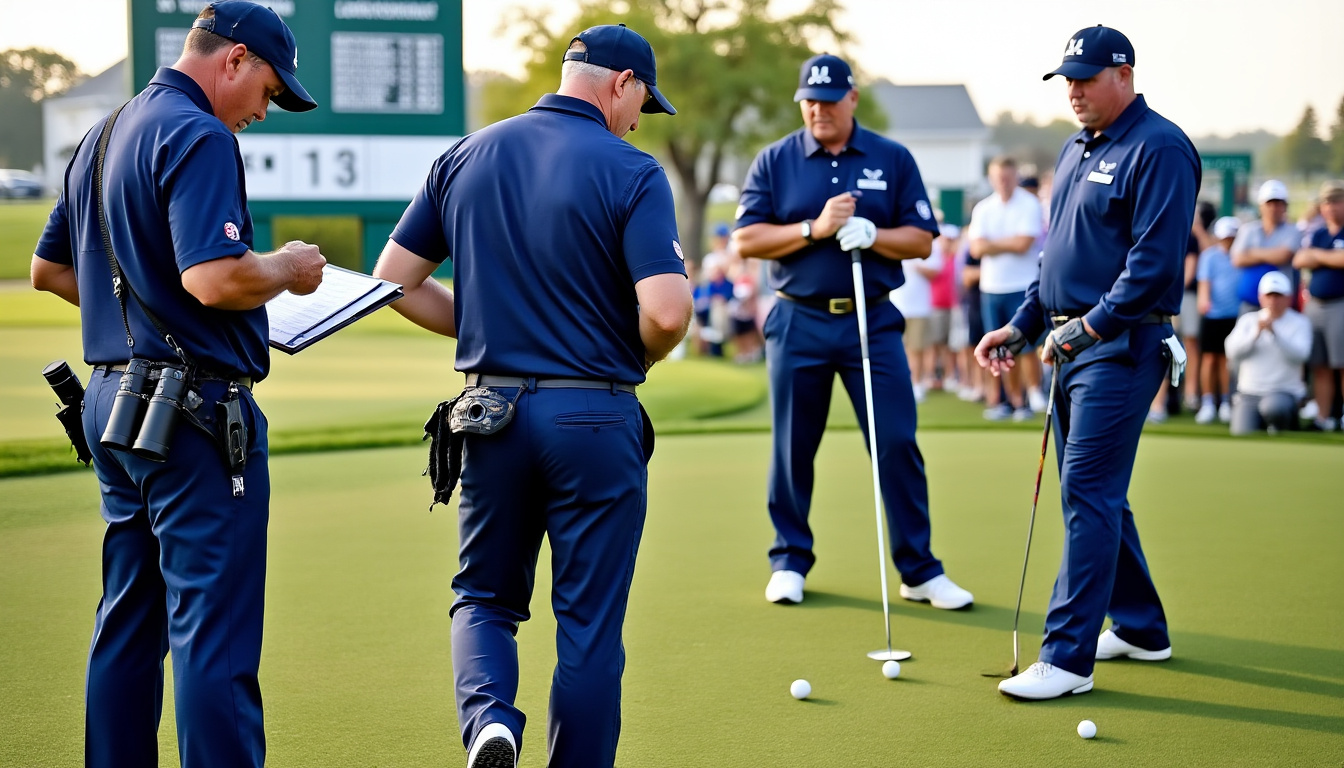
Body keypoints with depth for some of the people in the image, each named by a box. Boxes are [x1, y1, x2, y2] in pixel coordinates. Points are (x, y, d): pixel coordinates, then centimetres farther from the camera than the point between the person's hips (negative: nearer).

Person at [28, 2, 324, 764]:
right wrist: (289, 269, -7)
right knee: (214, 632, -8)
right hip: (195, 412, -9)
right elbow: (215, 278, -25)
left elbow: (49, 268, 25)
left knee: (128, 624, 16)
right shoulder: (199, 138, -14)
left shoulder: (101, 138, 17)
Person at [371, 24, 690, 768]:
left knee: (485, 596, 17)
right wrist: (632, 358, 3)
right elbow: (666, 313, -19)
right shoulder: (630, 173, -9)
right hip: (596, 418, -3)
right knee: (589, 624, 7)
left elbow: (394, 281, 7)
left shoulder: (466, 157, 6)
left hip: (492, 409, 4)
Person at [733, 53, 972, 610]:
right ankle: (790, 561, 20)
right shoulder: (774, 161, 4)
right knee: (792, 448, 6)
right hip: (798, 323, 0)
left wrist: (871, 235, -15)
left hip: (872, 320, 0)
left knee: (898, 444, -3)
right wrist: (814, 229, -15)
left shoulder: (893, 160, 5)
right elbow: (746, 240, -3)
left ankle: (919, 570, 3)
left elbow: (922, 240, 3)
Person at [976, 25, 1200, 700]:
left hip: (1120, 346, -10)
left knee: (1087, 492, -12)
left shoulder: (1159, 149, -12)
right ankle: (1139, 627, 28)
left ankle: (1068, 657, -11)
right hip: (1073, 344, 10)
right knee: (1094, 493, 14)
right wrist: (1021, 324, 16)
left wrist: (1089, 326, -19)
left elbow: (1154, 260, -19)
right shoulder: (1076, 150, 18)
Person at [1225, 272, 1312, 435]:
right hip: (1249, 394, 2)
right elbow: (1233, 353, -1)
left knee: (1273, 406, -37)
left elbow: (1299, 355, -13)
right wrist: (1256, 332, -13)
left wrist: (1274, 331, -21)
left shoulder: (1300, 322, 4)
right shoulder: (1248, 320, 12)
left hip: (1285, 392, -2)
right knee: (1242, 432, -22)